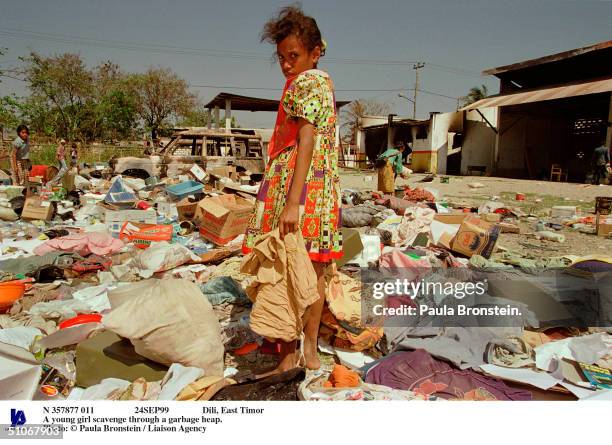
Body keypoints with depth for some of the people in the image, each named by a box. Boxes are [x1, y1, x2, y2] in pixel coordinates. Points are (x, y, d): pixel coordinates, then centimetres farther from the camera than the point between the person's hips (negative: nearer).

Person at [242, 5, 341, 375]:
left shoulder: (305, 83, -9)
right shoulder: (324, 82, 19)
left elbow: (306, 143, -20)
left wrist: (292, 202, -27)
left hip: (296, 186, -9)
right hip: (323, 188, 10)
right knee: (313, 269, 12)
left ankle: (289, 356, 3)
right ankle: (310, 350, 23)